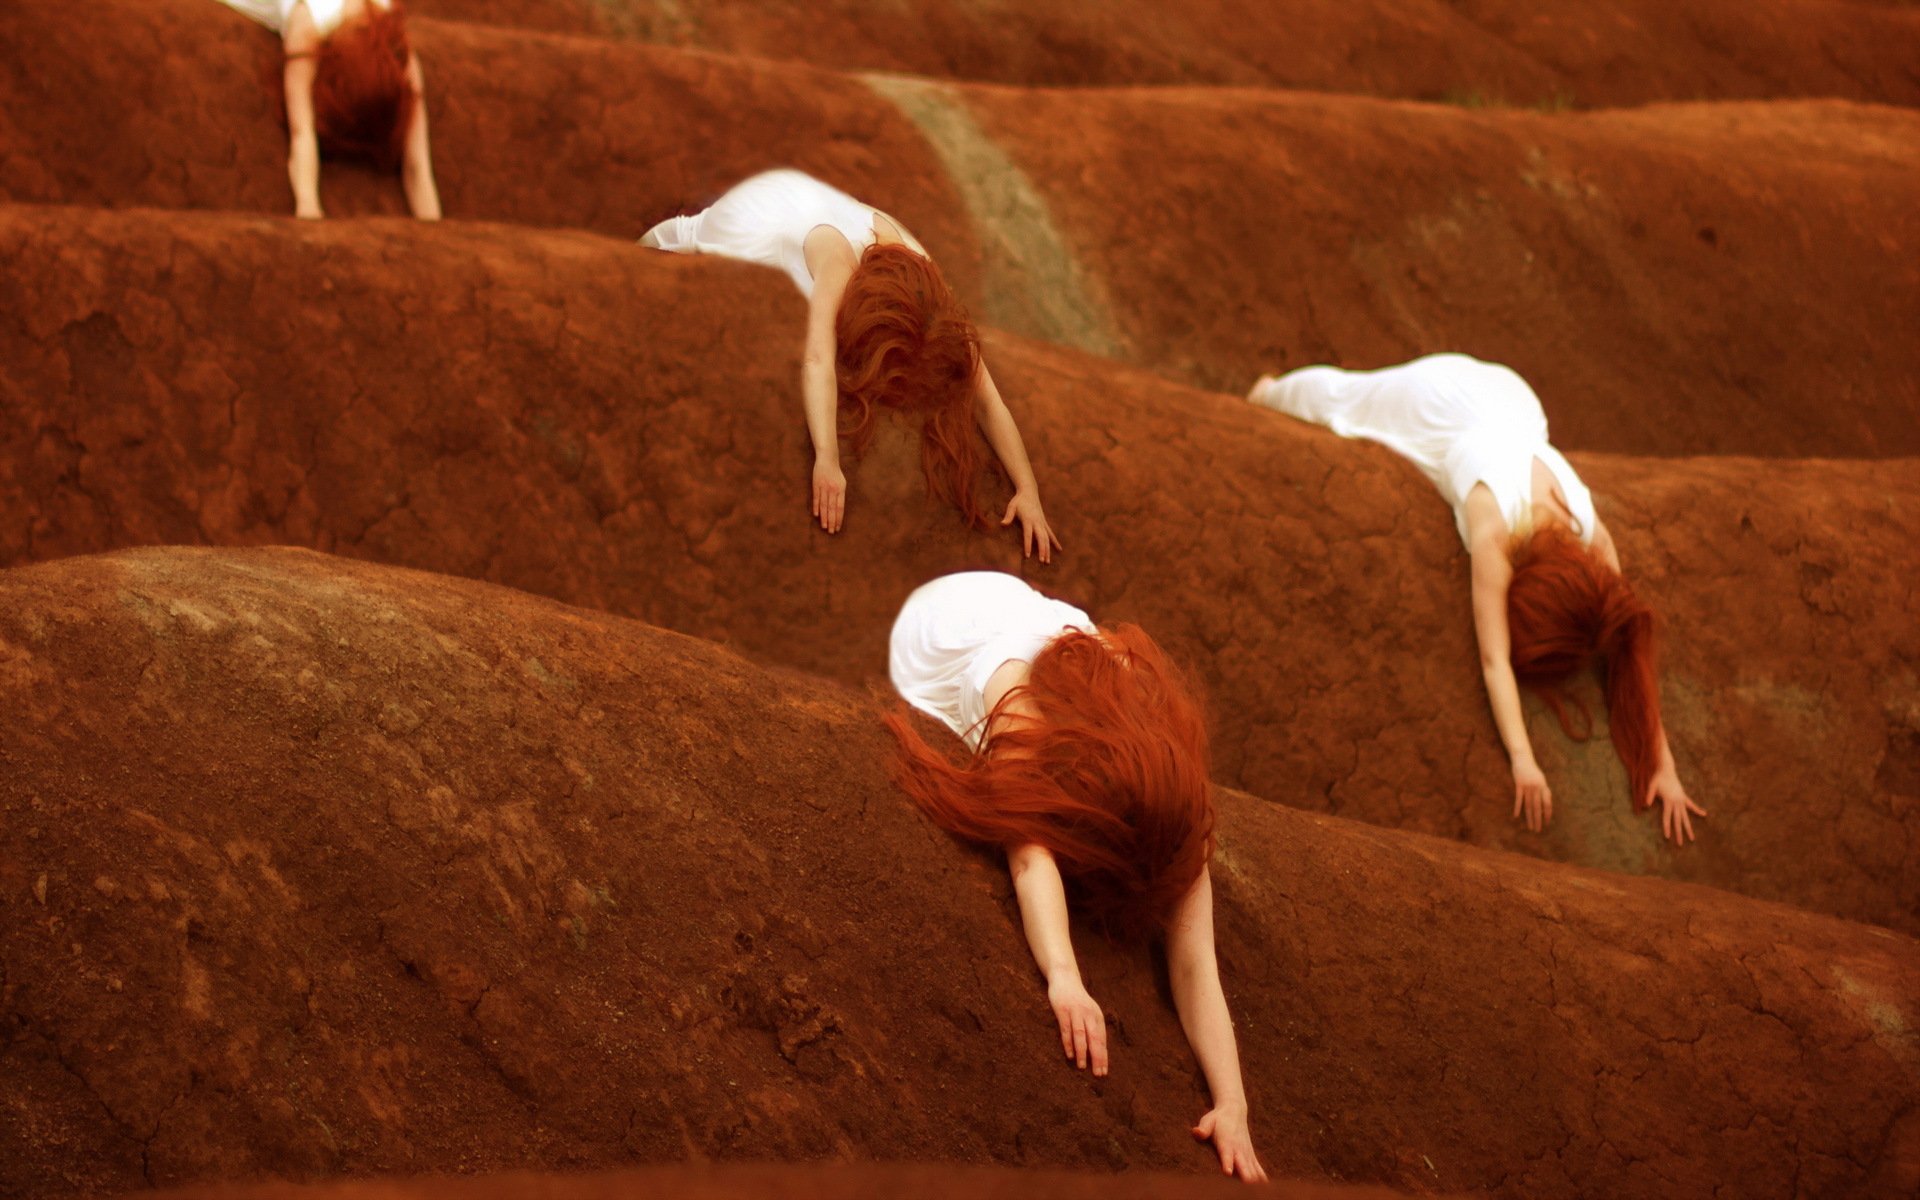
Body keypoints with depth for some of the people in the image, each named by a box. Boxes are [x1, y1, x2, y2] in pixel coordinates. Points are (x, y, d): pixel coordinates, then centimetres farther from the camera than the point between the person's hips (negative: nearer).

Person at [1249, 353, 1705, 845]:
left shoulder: (1596, 543, -34)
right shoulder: (1497, 535, -46)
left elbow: (1629, 654, -29)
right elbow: (1494, 659, -46)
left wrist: (1663, 767, -33)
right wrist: (1522, 759, -55)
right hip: (1438, 398, -2)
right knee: (1339, 397, 30)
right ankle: (1272, 391, 63)